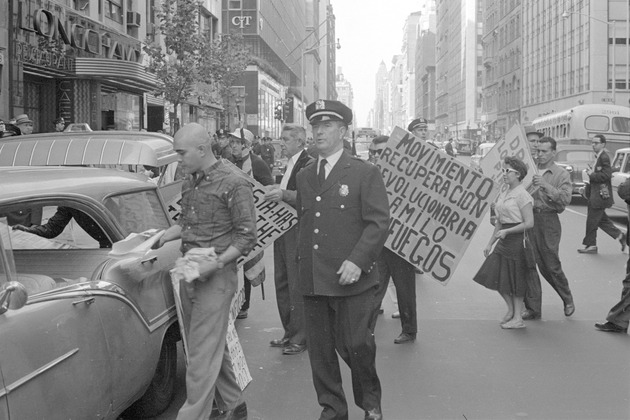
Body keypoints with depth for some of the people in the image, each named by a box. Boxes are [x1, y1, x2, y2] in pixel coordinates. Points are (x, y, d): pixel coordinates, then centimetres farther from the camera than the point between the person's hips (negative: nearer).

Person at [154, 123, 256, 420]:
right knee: (214, 348, 16)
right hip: (189, 275, 8)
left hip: (216, 277, -8)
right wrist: (163, 237, 5)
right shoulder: (189, 181, 10)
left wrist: (215, 264, -21)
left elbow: (246, 237, -11)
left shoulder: (234, 185, -12)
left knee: (202, 355, -5)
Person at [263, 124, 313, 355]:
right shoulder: (289, 164, 18)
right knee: (282, 283, 14)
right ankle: (289, 332, 25)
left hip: (298, 232, -10)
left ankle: (300, 337, 6)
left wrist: (284, 194, -36)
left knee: (297, 286, -4)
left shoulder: (309, 164, -12)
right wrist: (273, 193, 11)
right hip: (283, 231, 10)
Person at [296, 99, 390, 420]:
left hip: (351, 279, -5)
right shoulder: (304, 177, 15)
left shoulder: (365, 173, -2)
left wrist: (358, 261, -18)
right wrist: (301, 264, 10)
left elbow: (379, 222, -8)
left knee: (357, 346, 0)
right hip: (312, 281, 5)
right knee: (320, 351, 9)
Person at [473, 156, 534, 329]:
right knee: (496, 276, 9)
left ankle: (517, 318, 11)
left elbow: (529, 223, -17)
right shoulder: (503, 195, 12)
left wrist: (507, 231, -21)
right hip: (504, 240, 8)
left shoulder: (522, 195, -13)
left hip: (517, 240, -8)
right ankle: (511, 310, 27)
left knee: (515, 279, 0)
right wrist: (490, 242, 16)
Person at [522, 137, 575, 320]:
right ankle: (532, 308, 11)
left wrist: (546, 186, -22)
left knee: (551, 266, 3)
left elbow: (565, 199, -12)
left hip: (548, 221, -3)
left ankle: (567, 299, 29)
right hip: (527, 219, 3)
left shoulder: (561, 175, 2)